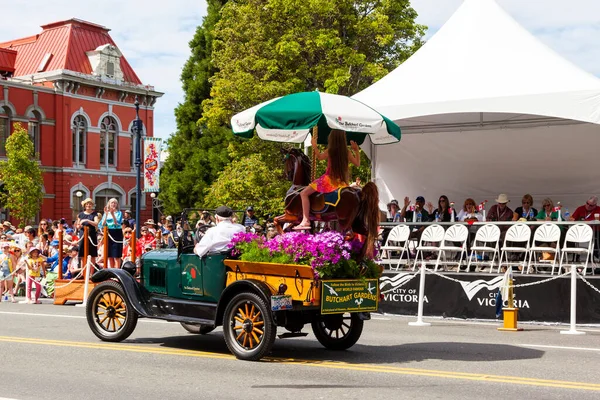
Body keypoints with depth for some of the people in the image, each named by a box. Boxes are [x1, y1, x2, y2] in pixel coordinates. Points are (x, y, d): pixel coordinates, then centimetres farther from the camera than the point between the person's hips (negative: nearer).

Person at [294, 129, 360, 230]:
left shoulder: (329, 152, -7)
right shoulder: (347, 152, 0)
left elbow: (319, 156, 9)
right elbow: (357, 164, 9)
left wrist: (314, 146, 17)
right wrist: (357, 150, 16)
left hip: (328, 180, -4)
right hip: (342, 182, 4)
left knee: (304, 193, 1)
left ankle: (306, 220, -12)